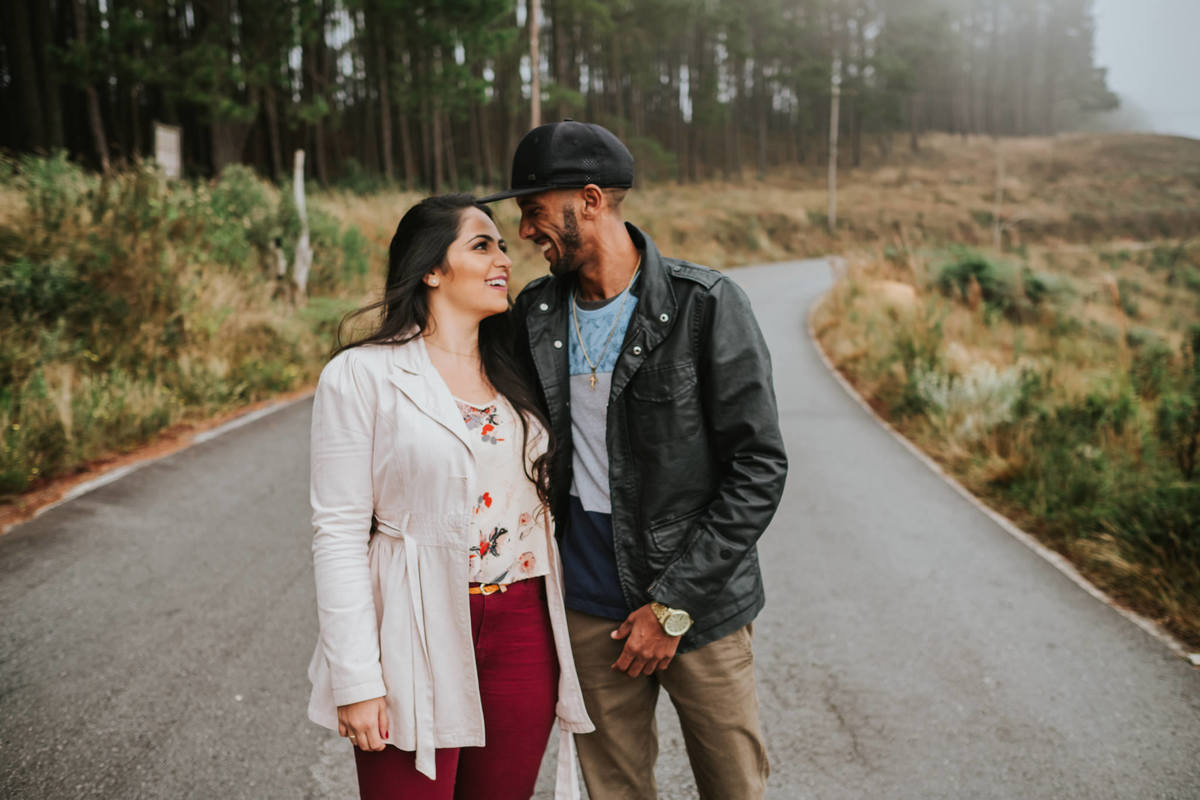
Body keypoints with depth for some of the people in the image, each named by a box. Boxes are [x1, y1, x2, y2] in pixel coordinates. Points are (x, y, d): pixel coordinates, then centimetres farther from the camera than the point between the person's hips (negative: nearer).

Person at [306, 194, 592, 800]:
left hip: (524, 632, 5)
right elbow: (339, 532, -8)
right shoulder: (361, 375, -6)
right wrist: (355, 680, -12)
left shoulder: (515, 372, 10)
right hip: (418, 637, -5)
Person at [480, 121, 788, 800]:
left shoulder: (705, 305, -13)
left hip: (701, 606, -3)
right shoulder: (536, 313, 2)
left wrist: (674, 605, -14)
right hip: (590, 611, 4)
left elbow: (759, 468, -14)